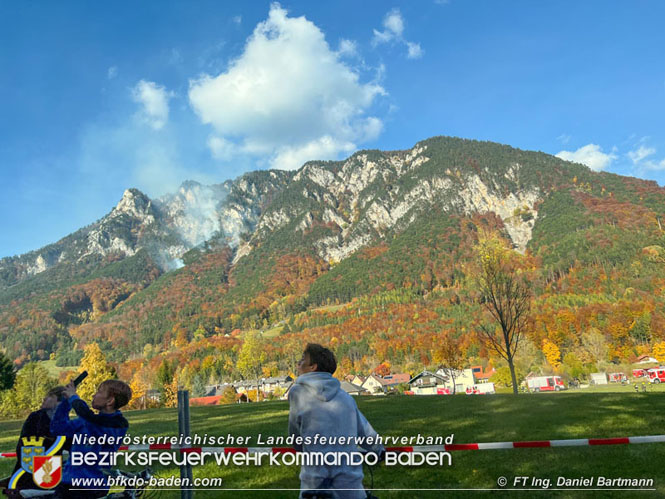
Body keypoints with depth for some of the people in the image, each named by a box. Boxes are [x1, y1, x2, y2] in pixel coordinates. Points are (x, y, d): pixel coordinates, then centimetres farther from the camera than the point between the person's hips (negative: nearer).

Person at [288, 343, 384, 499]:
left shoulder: (297, 392, -2)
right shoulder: (346, 396, 8)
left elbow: (296, 440, 7)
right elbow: (366, 432, 16)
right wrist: (380, 450, 36)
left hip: (315, 486, -3)